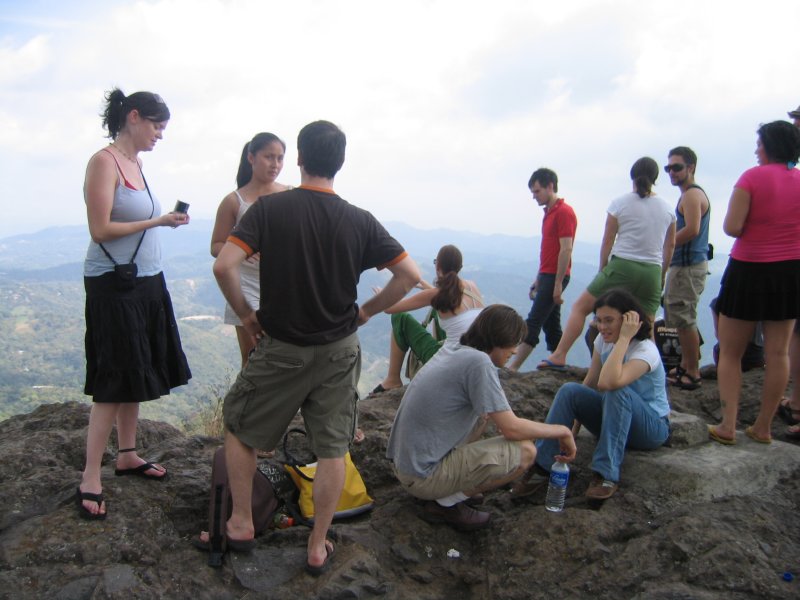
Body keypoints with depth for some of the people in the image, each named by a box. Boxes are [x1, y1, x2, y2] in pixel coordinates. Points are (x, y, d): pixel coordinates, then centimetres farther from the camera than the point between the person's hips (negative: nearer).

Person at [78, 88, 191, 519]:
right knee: (114, 382, -5)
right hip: (113, 285, -9)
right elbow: (101, 230, -18)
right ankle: (90, 480, 6)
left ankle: (127, 455, 29)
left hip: (145, 282, 9)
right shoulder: (104, 162, -12)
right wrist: (159, 221, -18)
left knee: (137, 374, 14)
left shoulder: (134, 163, 12)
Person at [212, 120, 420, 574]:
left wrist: (245, 313, -5)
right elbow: (411, 274, -8)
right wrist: (368, 311, 3)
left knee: (239, 426, 21)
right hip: (339, 350, 2)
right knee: (332, 448, 12)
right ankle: (318, 548, 22)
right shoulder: (360, 221, -5)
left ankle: (241, 524, 29)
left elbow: (224, 266, -21)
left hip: (281, 348, -1)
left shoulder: (269, 209, -10)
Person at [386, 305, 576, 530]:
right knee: (525, 451, -13)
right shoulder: (479, 362, -19)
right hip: (422, 477, -9)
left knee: (483, 412, 21)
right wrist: (561, 430, -3)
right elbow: (512, 429, -17)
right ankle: (447, 504, -4)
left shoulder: (452, 349, 6)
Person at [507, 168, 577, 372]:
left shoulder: (564, 212, -13)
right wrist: (538, 281, 19)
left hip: (555, 277, -10)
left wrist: (558, 284, -20)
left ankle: (512, 368, -11)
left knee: (533, 322, -11)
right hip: (547, 276, 10)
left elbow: (566, 250, -18)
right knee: (551, 323, 11)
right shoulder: (549, 213, 16)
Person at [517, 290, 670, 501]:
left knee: (618, 390, -36)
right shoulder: (603, 340, -4)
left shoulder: (646, 350, -26)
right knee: (569, 390, -21)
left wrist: (624, 338, -38)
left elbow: (609, 382, -44)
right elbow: (590, 383, 0)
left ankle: (607, 475, -31)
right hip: (614, 418, 6)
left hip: (652, 427, -5)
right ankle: (542, 465, -19)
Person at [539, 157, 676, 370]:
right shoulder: (667, 209, 9)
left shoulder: (620, 204, -2)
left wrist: (603, 271, 11)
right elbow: (670, 246, 15)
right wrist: (661, 276, 24)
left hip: (622, 266, -3)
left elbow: (607, 242, -1)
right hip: (652, 272, 4)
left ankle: (559, 356, 3)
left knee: (580, 307, 6)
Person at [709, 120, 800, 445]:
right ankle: (763, 427, 17)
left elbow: (732, 227, -17)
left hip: (750, 271, -4)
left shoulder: (753, 177, -12)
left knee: (730, 353, 6)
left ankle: (728, 425, 2)